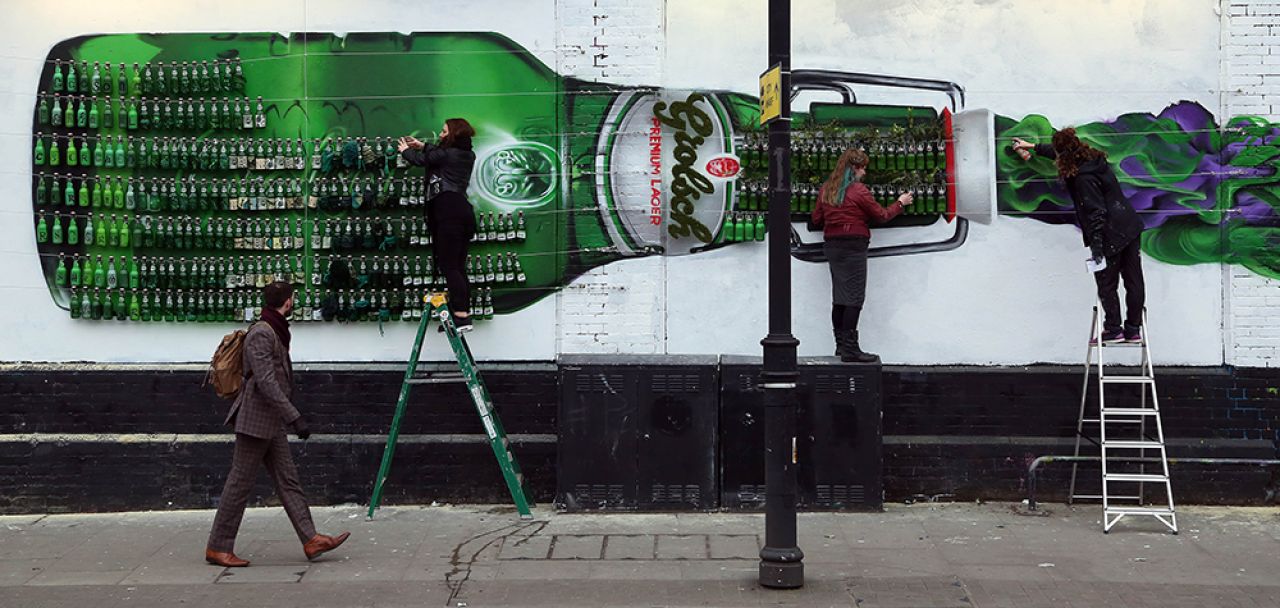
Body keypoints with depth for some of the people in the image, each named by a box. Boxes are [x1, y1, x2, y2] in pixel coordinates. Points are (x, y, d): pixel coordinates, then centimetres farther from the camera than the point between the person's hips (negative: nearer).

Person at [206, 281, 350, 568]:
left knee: (288, 480, 6)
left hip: (271, 423, 10)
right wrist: (294, 417, -28)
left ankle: (311, 540, 6)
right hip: (256, 421, -10)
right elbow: (266, 383, -25)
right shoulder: (261, 334, -17)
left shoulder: (275, 331, 14)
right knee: (240, 484, -2)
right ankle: (218, 548, 6)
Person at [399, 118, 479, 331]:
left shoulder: (446, 153, -5)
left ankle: (462, 316, -16)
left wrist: (406, 150, 30)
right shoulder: (468, 155, 17)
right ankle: (464, 313, 9)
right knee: (458, 266, 9)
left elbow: (420, 160, 11)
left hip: (448, 209, -9)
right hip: (464, 210, 9)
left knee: (448, 265, -10)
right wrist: (422, 146, 40)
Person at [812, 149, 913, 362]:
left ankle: (841, 345, 17)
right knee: (854, 297, -6)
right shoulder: (858, 190, -11)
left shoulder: (826, 189, 9)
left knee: (839, 297, 13)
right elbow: (881, 215, -3)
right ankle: (850, 349, -9)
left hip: (831, 245, 7)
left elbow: (817, 218, 14)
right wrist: (900, 203, 13)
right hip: (853, 246, -7)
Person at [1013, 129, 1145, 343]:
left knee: (1107, 284, 5)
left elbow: (1096, 213, -23)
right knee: (1134, 281, 9)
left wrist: (1096, 245, -23)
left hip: (1112, 235, -9)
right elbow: (1063, 153, 28)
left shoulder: (1084, 178, -18)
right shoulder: (1092, 158, 10)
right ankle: (1133, 329, 16)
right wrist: (1033, 147, 40)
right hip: (1130, 228, 9)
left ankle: (1114, 329, 9)